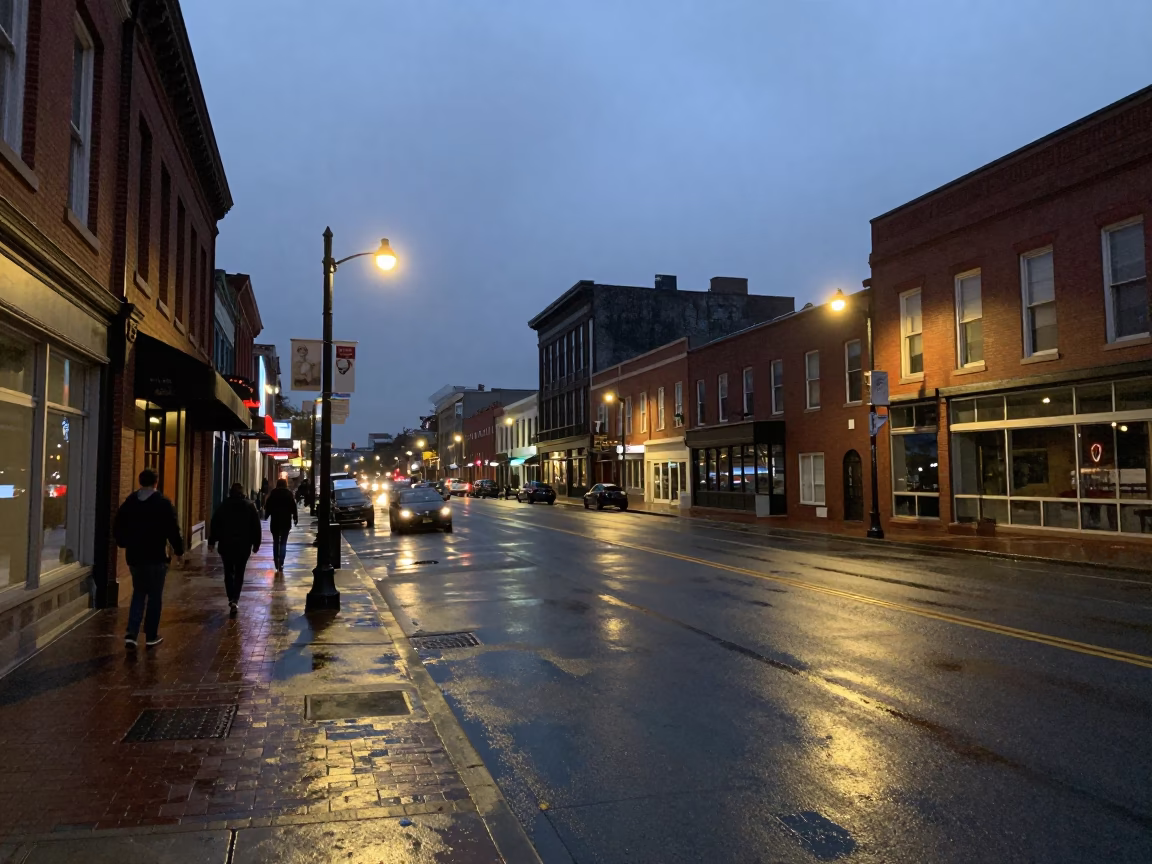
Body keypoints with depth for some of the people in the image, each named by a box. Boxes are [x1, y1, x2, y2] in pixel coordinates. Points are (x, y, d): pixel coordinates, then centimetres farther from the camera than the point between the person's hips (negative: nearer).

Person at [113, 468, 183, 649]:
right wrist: (179, 550, 1)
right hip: (156, 557, -4)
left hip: (134, 556, 4)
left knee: (138, 594, 15)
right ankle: (151, 636, 11)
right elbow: (173, 530, -11)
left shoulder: (128, 502, 4)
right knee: (155, 596, 7)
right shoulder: (163, 503, -10)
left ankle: (131, 634, 1)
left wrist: (124, 544, 28)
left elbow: (117, 528, 11)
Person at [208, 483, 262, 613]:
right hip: (243, 545, 0)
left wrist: (212, 541, 6)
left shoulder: (223, 505, 2)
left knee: (228, 572, 12)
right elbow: (256, 526, 1)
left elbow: (215, 524, 1)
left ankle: (231, 598, 6)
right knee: (239, 573, 5)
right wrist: (256, 544, 7)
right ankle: (235, 599, -8)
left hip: (226, 544, 0)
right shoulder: (249, 506, 2)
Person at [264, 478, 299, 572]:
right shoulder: (289, 493, -3)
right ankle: (281, 564, -5)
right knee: (283, 543, 3)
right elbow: (293, 506, -5)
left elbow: (267, 505, 3)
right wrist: (295, 518, 1)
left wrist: (266, 516, 17)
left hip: (275, 520, 1)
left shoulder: (273, 493, 0)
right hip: (286, 521, -1)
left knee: (276, 542, 11)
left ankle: (277, 564, 8)